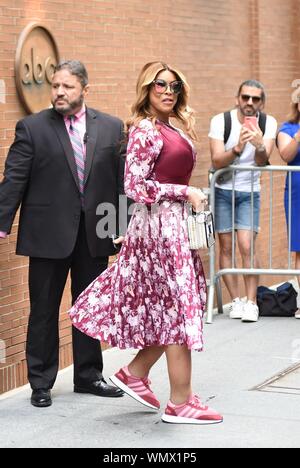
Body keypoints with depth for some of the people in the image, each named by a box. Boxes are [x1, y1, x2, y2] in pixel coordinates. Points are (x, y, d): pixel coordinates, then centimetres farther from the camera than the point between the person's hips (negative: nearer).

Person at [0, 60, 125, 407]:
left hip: (94, 234, 3)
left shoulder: (111, 127, 5)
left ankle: (88, 375, 26)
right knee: (44, 310, 5)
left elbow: (122, 179, 6)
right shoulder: (32, 128, -2)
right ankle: (41, 383, 15)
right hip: (48, 233, -3)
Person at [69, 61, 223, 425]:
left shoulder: (170, 129, 15)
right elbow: (136, 186, -18)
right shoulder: (145, 130, -12)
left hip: (174, 223, 9)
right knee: (178, 310, -4)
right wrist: (186, 193, -14)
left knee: (172, 310, 12)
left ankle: (135, 374, 24)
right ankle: (181, 403, 3)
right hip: (159, 222, -9)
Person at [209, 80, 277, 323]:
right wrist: (237, 148, -37)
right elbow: (217, 161, -19)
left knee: (247, 247, -12)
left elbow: (261, 162, -17)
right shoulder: (221, 121, -12)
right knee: (226, 248, 1)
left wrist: (260, 146, -39)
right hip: (223, 190, 0)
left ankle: (251, 302, -7)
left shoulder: (268, 123, -7)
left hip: (250, 192, 0)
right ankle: (236, 300, 10)